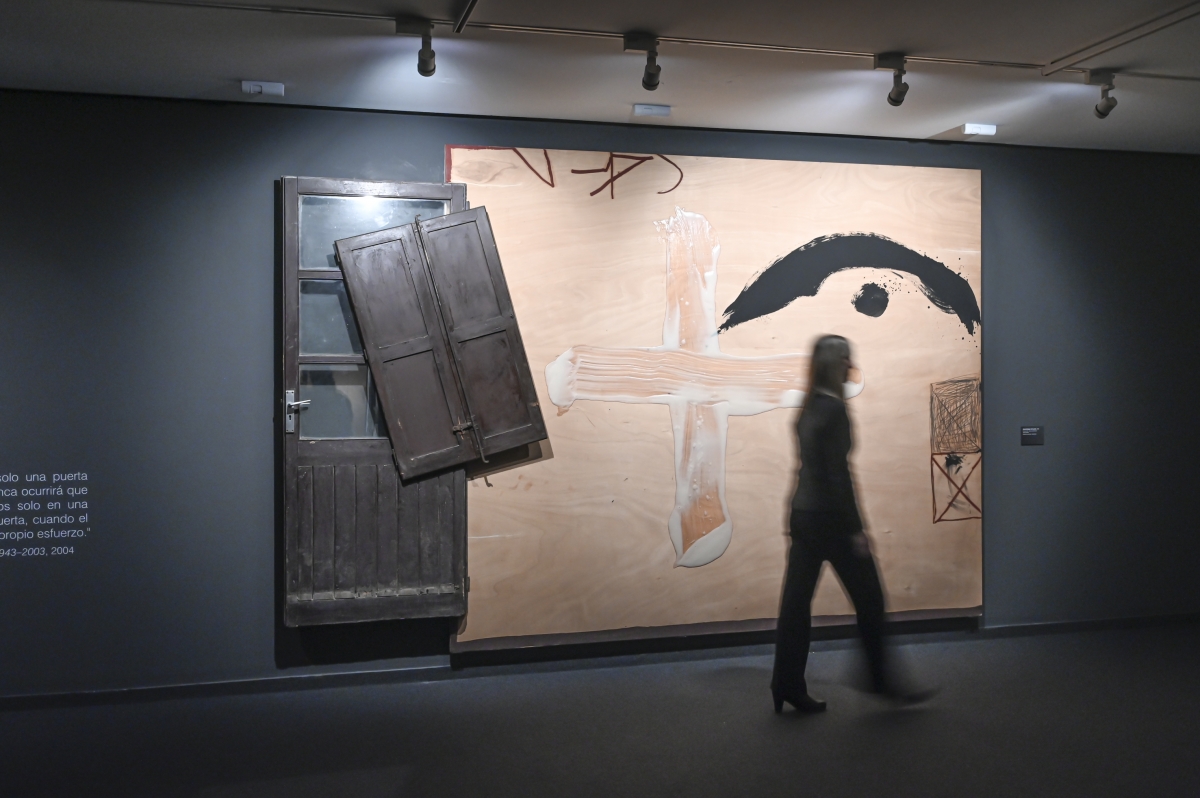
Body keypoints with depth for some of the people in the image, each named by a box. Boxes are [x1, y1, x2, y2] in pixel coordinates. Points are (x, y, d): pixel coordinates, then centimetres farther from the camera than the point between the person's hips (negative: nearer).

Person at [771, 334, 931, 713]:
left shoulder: (809, 409, 10)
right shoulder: (834, 410, -16)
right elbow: (838, 473, -18)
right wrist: (856, 529, -14)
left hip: (802, 514, 8)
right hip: (830, 518, -8)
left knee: (797, 600, 8)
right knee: (868, 598, 7)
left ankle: (788, 686, 14)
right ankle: (881, 679, 19)